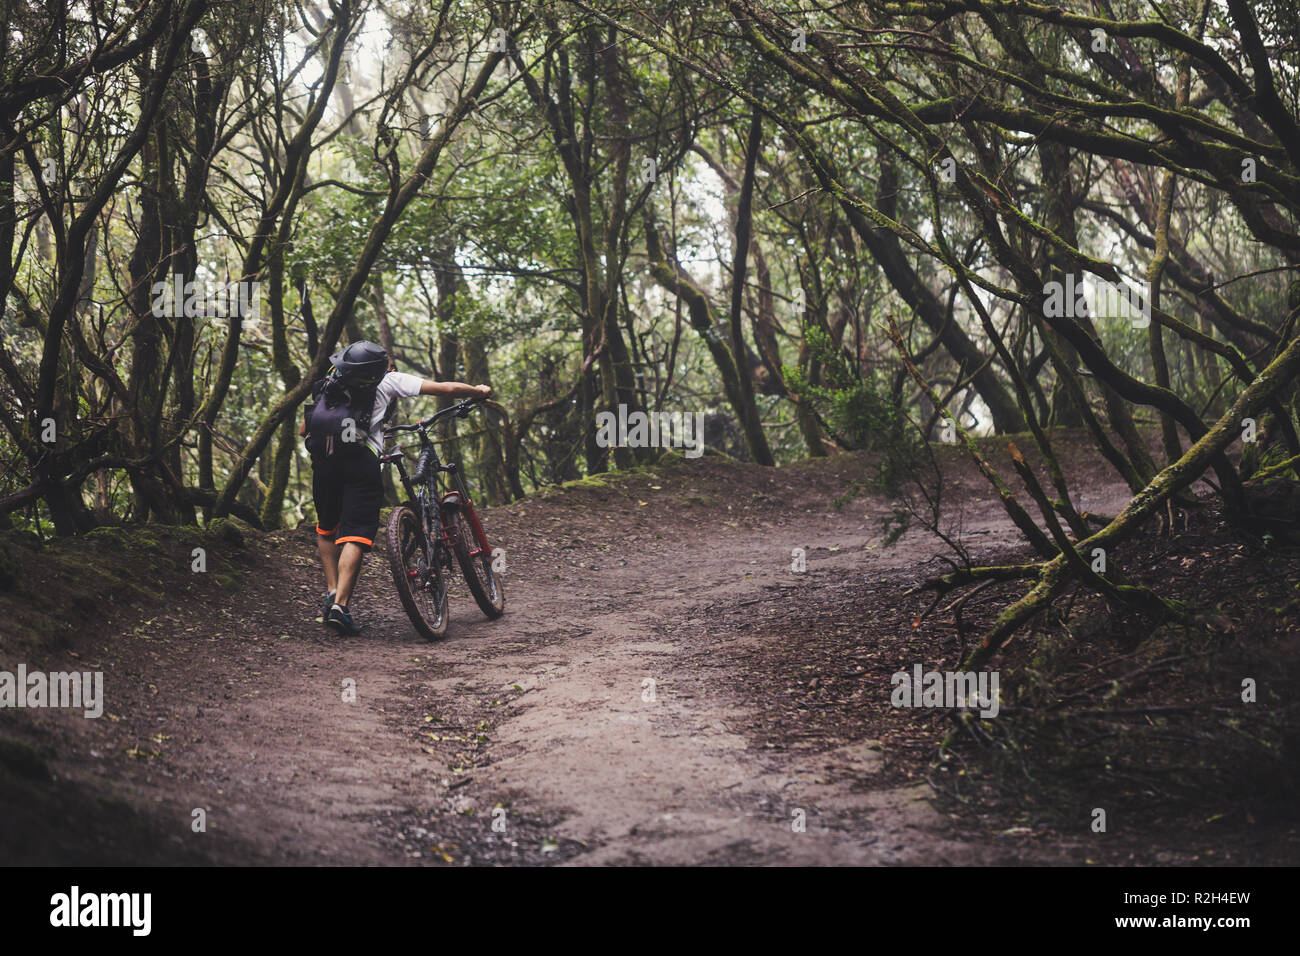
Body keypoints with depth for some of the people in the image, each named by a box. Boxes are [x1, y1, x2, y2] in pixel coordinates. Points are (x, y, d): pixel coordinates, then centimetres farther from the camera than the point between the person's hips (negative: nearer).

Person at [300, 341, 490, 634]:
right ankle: (340, 605, -15)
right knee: (355, 534, -3)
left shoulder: (328, 382, 29)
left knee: (326, 528, 24)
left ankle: (332, 591, 13)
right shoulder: (389, 379, 17)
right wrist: (479, 391, 28)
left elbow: (303, 429, 25)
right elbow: (447, 389, 11)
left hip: (323, 461, 4)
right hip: (361, 461, -4)